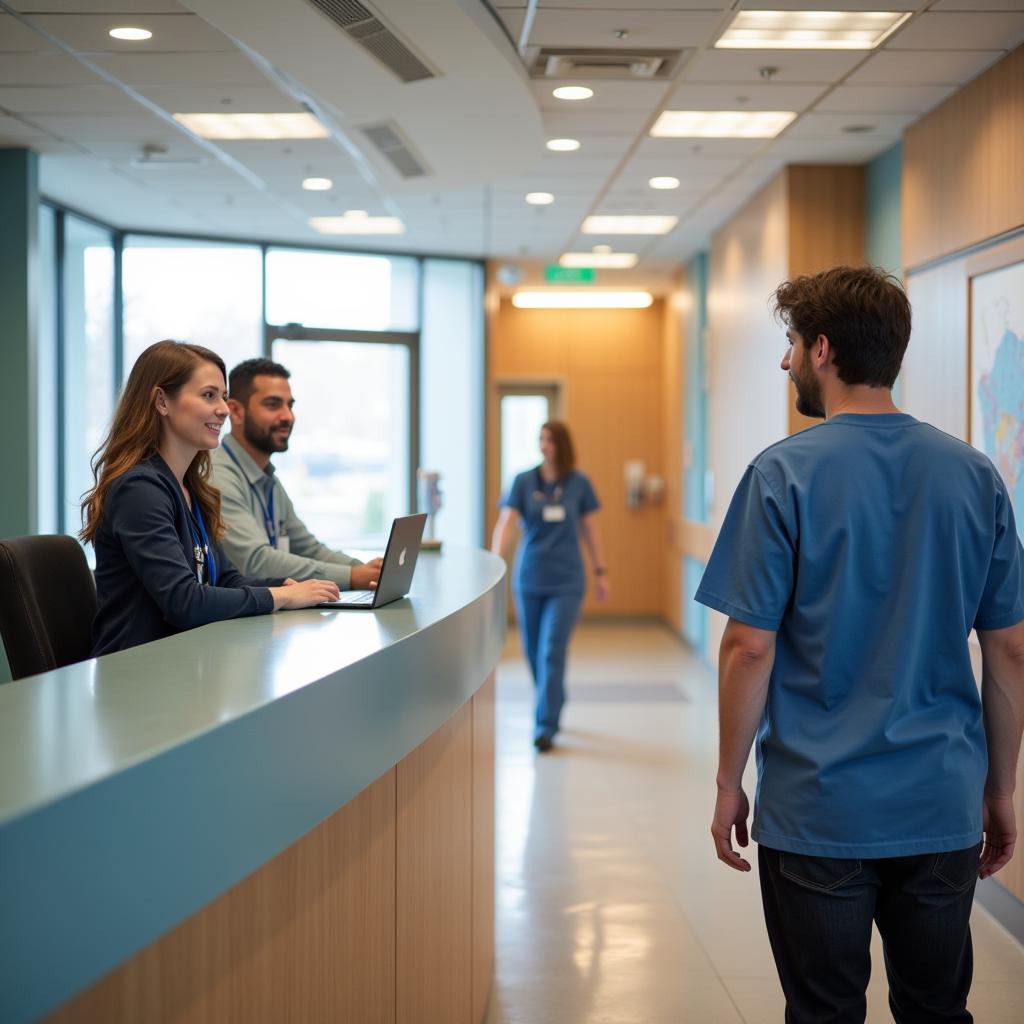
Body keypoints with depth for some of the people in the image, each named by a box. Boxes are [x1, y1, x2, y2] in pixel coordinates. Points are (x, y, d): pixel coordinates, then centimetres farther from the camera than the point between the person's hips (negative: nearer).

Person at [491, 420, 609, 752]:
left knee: (552, 652, -11)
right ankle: (552, 707, 34)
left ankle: (546, 726, -10)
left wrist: (600, 571, 9)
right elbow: (505, 522, -10)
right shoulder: (524, 481, -1)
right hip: (529, 579, 2)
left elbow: (589, 529, 8)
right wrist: (495, 561, -25)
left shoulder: (578, 484, 0)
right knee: (534, 652, 11)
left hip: (566, 581, -2)